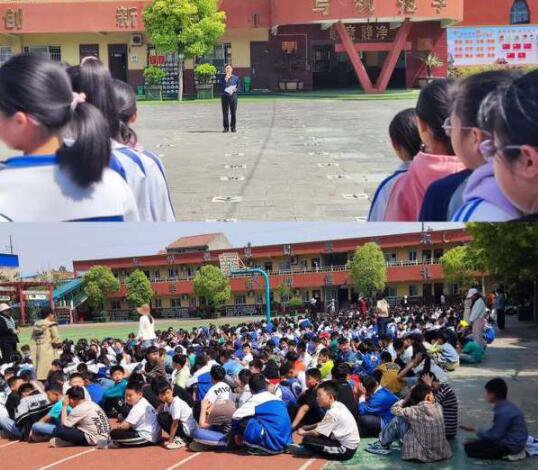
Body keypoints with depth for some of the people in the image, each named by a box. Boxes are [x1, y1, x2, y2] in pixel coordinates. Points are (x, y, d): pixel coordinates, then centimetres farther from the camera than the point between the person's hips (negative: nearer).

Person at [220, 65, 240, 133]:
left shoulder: (235, 78, 7)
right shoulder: (223, 78, 6)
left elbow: (238, 87, 7)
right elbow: (222, 86, -8)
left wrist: (233, 90, -12)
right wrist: (226, 79, -13)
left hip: (233, 96, 0)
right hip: (225, 96, 0)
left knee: (233, 112, -1)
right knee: (225, 112, 0)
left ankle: (233, 127, 6)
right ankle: (226, 127, 6)